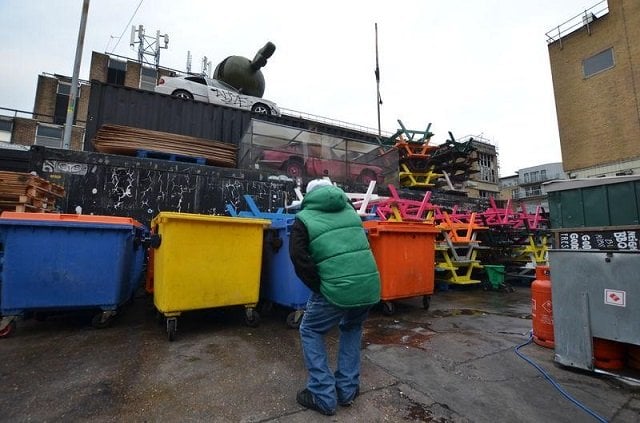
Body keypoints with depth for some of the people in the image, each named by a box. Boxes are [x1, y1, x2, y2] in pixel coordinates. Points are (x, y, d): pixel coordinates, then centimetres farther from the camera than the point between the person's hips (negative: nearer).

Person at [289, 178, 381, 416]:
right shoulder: (349, 209, 19)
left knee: (310, 332, 20)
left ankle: (323, 397, 21)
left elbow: (299, 259, -7)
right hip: (370, 285, 5)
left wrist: (319, 288, 2)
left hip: (338, 289, -5)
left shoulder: (303, 218, 4)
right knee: (351, 329, 31)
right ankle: (347, 390, 33)